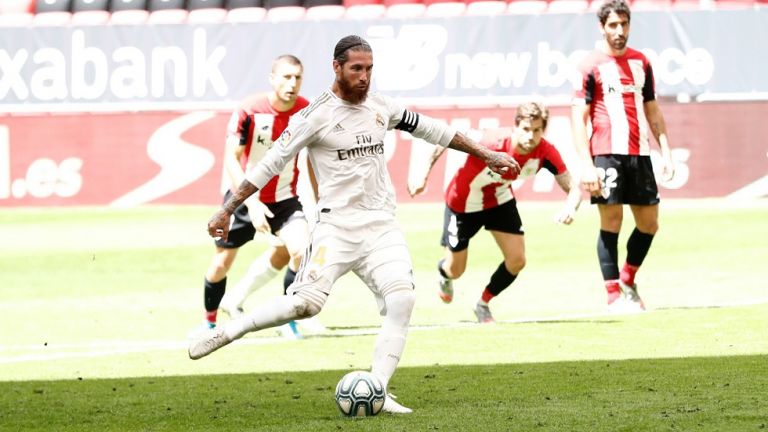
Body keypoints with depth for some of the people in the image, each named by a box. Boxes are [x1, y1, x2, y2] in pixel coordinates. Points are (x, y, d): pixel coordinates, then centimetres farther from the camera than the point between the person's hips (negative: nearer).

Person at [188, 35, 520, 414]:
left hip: (382, 227, 5)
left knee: (402, 301, -16)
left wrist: (485, 154, 27)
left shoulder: (381, 107, 9)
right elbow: (270, 163, -6)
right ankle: (226, 332, -3)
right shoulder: (316, 115, -7)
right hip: (337, 227, -5)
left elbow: (428, 128, 22)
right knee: (306, 302, -21)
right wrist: (227, 210, -8)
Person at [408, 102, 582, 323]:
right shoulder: (493, 141, -40)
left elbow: (573, 188, -21)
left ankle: (483, 304, 21)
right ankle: (443, 273, 51)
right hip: (464, 203, -4)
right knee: (455, 271, 10)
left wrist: (570, 207, -44)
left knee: (517, 260, -7)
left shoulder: (546, 153, -26)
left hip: (500, 201, 4)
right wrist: (423, 175, -28)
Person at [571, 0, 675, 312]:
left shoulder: (640, 62, 14)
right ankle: (614, 296, 0)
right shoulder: (591, 66, -2)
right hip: (607, 154, -5)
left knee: (649, 223, 8)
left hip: (639, 153, 5)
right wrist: (587, 165, -13)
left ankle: (627, 280, 27)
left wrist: (666, 152, 11)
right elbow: (578, 118, -5)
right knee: (611, 221, -6)